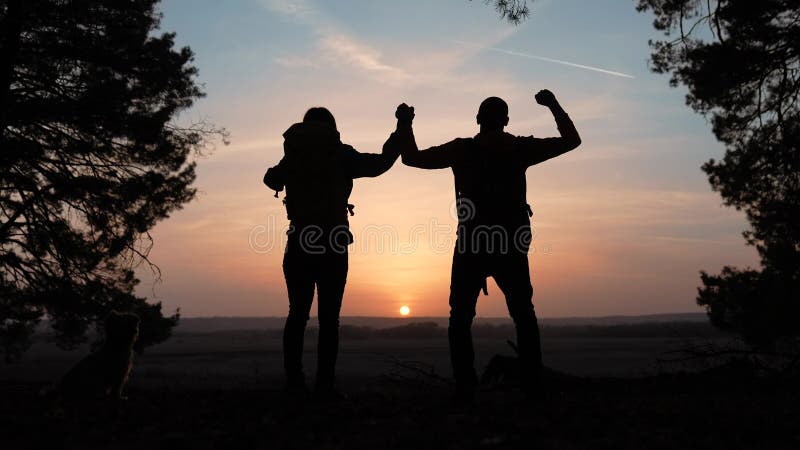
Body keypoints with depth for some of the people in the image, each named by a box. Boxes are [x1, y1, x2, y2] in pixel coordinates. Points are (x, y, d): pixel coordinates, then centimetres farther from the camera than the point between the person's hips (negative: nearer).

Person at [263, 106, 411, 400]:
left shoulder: (292, 156, 9)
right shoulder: (340, 155, -1)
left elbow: (271, 180, 26)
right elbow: (380, 163, 3)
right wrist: (401, 133, 14)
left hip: (299, 244, 3)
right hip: (332, 246, -3)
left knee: (298, 313, 9)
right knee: (328, 318, -2)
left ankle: (294, 381, 8)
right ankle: (324, 385, -4)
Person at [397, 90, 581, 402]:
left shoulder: (461, 149, 0)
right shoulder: (520, 148, 2)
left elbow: (412, 158, 5)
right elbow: (572, 140, 13)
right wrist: (554, 105, 21)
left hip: (471, 247, -1)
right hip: (511, 247, 1)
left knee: (461, 319, 8)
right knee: (524, 317, 15)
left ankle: (465, 388, -1)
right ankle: (532, 384, 9)